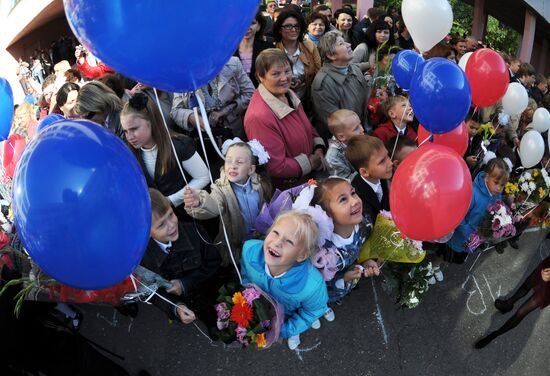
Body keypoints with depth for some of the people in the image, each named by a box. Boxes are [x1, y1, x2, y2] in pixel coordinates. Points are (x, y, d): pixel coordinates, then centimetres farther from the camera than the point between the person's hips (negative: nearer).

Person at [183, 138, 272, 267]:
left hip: (260, 238, 2)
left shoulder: (259, 184, -7)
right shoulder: (221, 189, -16)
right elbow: (213, 206, -38)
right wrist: (199, 202, -60)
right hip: (235, 245, -2)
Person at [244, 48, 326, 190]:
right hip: (286, 188, -7)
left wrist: (319, 149, -1)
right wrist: (310, 162, -14)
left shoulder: (288, 94, -1)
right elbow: (276, 167, -24)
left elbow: (307, 126, 16)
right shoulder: (259, 117, -28)